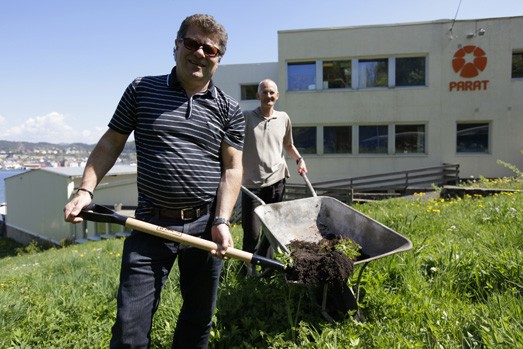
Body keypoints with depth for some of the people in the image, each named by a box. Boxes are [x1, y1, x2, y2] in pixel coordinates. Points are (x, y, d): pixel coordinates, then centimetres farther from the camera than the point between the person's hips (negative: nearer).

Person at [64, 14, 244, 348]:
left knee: (199, 318, 17)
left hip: (205, 226, 1)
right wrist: (85, 190, -3)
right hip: (151, 224, 0)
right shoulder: (142, 89, 5)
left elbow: (232, 168, -1)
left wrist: (222, 221, -11)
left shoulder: (229, 108, 3)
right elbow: (110, 144, 8)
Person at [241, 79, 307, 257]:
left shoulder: (284, 118, 10)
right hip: (252, 183, -4)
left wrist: (299, 159, 7)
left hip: (277, 181, 4)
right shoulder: (246, 117, -2)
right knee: (251, 234, -1)